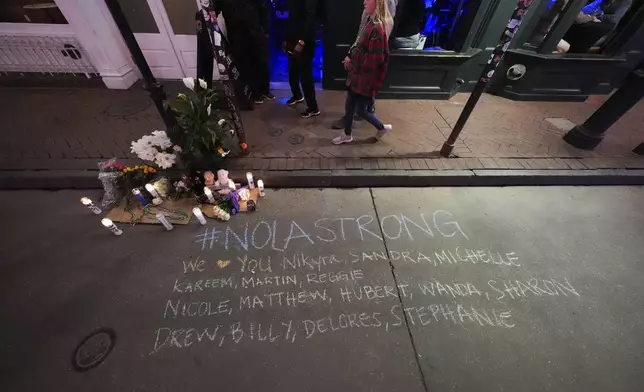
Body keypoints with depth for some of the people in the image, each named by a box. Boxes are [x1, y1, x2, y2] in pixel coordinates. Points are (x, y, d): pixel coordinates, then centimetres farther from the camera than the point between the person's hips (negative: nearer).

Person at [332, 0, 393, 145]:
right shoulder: (371, 22, 8)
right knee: (349, 106, 14)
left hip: (367, 78, -9)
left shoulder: (378, 28, -21)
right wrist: (352, 56, 1)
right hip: (358, 74, 9)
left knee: (361, 109, 3)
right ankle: (347, 135, 31)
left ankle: (383, 127, 27)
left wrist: (353, 55, -14)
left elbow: (375, 58, -24)